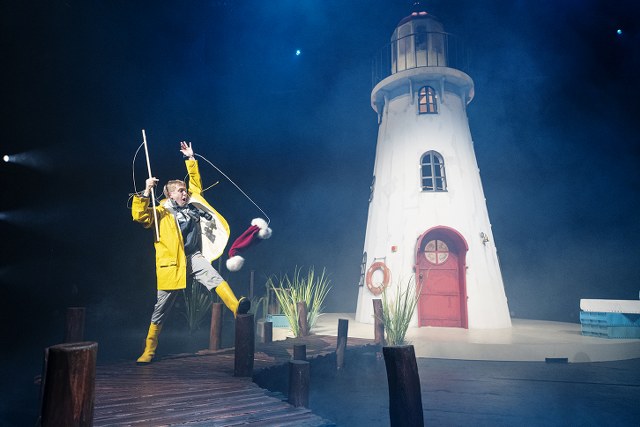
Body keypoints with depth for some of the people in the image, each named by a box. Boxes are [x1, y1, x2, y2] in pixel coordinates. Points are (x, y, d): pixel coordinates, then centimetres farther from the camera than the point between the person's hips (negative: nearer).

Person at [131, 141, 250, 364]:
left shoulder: (191, 205, 12)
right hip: (171, 264, -3)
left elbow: (196, 183, 21)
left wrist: (191, 159, 19)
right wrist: (146, 192, -23)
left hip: (194, 257, 3)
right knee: (161, 308, 7)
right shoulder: (161, 212, 0)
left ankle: (237, 307, -46)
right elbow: (139, 216, -16)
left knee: (213, 277, -29)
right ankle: (149, 350, 22)